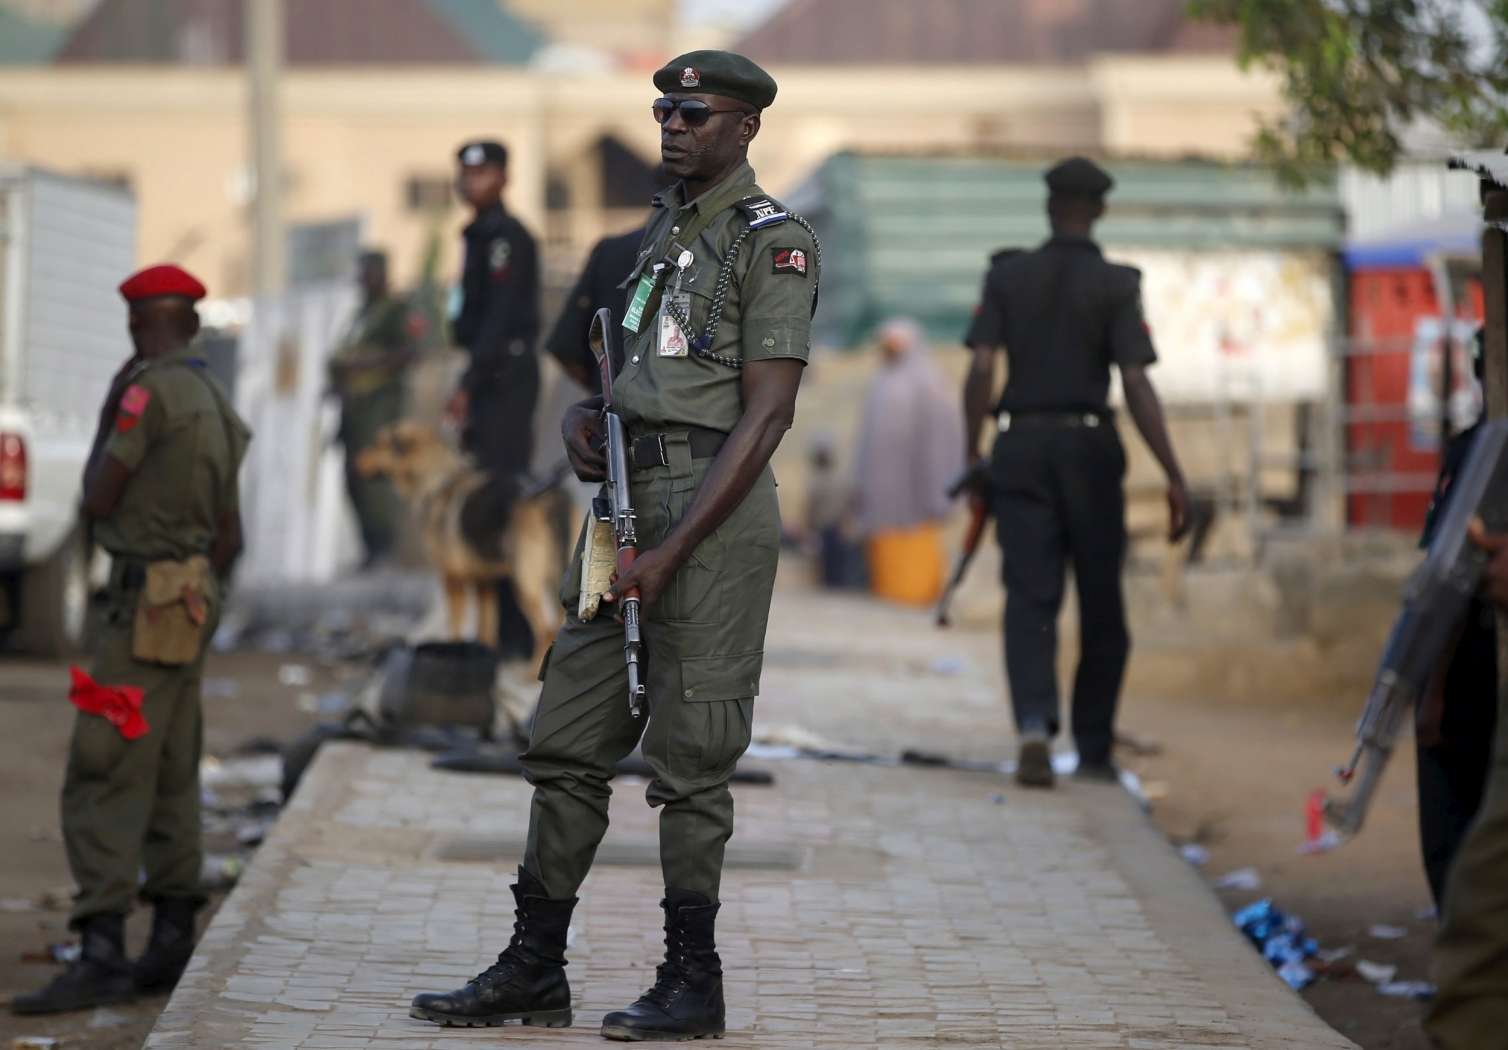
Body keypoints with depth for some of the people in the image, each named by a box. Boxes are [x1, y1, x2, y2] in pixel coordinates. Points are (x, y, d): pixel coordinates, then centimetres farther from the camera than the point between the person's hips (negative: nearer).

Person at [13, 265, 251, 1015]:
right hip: (191, 598, 9)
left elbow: (97, 502, -11)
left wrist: (106, 422, 2)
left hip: (147, 604, -9)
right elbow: (230, 537, 18)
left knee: (105, 778, -14)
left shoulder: (149, 391, -15)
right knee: (169, 778, 14)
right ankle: (171, 945, 18)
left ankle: (101, 954, -21)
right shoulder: (216, 404, 14)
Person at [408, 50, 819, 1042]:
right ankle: (535, 969, 14)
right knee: (569, 743, 8)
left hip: (715, 512, -8)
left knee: (690, 756, -3)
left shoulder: (774, 241, -7)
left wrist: (673, 549, -18)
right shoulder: (660, 229, 18)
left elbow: (767, 414, -14)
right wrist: (581, 416, 3)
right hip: (625, 501, 8)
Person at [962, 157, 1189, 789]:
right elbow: (1136, 385, -11)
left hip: (1020, 443, 1)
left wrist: (972, 453, 3)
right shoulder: (1115, 286, -3)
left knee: (1030, 597, -3)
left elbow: (981, 369, -5)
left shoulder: (1007, 275, 3)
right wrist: (1173, 476, -11)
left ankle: (1034, 726, -27)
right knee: (1101, 603, 11)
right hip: (1088, 445, -1)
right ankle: (1094, 749, 16)